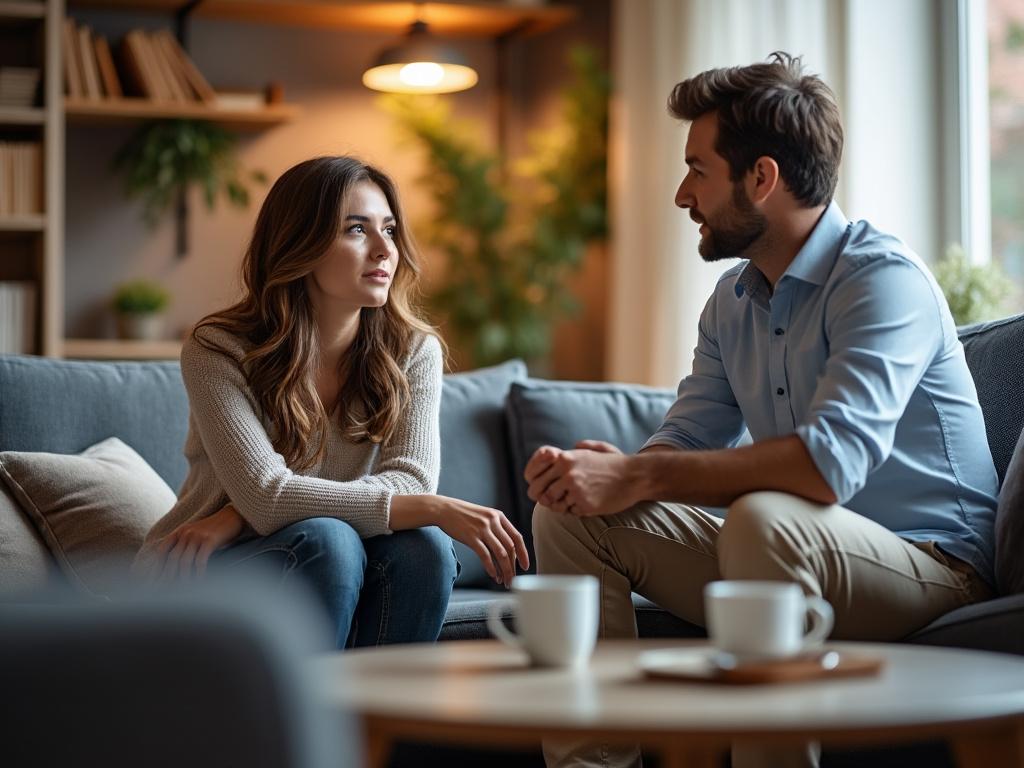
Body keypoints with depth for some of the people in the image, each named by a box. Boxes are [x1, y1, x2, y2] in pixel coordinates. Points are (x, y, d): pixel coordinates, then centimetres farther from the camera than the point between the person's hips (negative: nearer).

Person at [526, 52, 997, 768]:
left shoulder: (883, 277, -17)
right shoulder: (733, 299, 10)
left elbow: (832, 459, -32)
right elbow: (688, 439, 9)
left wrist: (638, 477, -30)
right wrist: (609, 469, -16)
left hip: (930, 565, -8)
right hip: (794, 552, 8)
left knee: (762, 517, -38)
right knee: (572, 515, -3)